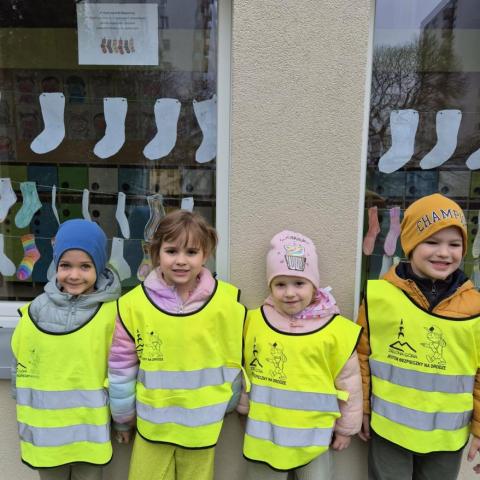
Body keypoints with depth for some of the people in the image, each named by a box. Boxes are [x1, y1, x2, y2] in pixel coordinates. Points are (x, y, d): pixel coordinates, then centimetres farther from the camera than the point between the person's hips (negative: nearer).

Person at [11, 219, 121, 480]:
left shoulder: (111, 312, -13)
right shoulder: (35, 311, -6)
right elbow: (21, 370, 4)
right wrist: (25, 422, 8)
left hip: (90, 430, -2)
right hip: (45, 431, 2)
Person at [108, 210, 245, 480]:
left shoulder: (227, 302, -13)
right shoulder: (134, 304, -13)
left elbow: (233, 362, -1)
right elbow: (121, 367, -2)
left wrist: (224, 406, 8)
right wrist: (123, 417, 7)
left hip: (202, 425, 0)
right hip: (151, 424, 0)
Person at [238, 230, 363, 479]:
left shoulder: (336, 329, -11)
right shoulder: (254, 321, -6)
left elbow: (348, 383, -1)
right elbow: (243, 370, 6)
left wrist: (346, 427, 5)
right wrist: (244, 407, 11)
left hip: (313, 436, -1)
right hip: (264, 434, 2)